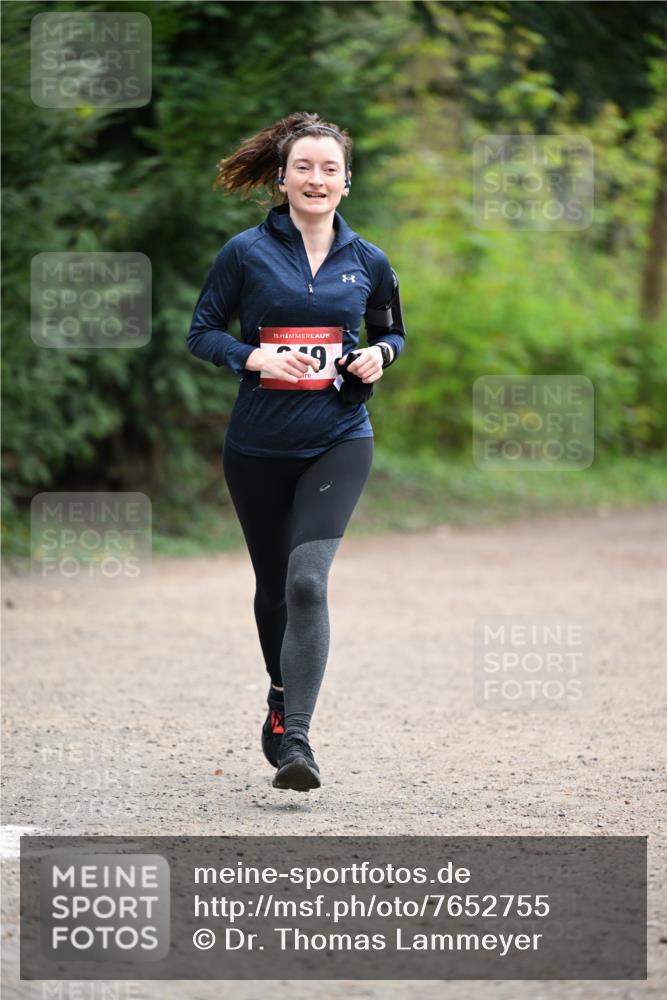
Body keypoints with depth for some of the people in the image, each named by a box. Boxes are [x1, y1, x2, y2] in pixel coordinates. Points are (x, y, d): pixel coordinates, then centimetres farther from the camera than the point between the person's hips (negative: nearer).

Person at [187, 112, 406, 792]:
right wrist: (256, 358, -17)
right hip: (257, 447, 1)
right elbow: (202, 332, 1)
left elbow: (392, 331, 19)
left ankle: (295, 737, -22)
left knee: (307, 581, -19)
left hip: (338, 441, -1)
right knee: (273, 586, 14)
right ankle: (283, 694, 42)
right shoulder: (246, 252, -2)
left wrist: (378, 355, -4)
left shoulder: (367, 262, 4)